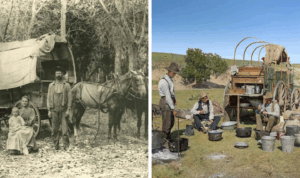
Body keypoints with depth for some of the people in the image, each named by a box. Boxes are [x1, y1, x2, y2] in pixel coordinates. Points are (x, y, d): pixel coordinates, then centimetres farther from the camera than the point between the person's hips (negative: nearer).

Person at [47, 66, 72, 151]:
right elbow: (48, 98, 10)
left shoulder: (67, 85, 5)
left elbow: (69, 98, 2)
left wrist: (68, 109, -5)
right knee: (54, 129, 5)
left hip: (63, 110, -2)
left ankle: (66, 146, 2)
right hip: (54, 110, 2)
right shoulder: (51, 85, 11)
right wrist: (49, 110, 4)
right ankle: (56, 146, 14)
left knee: (65, 129, -5)